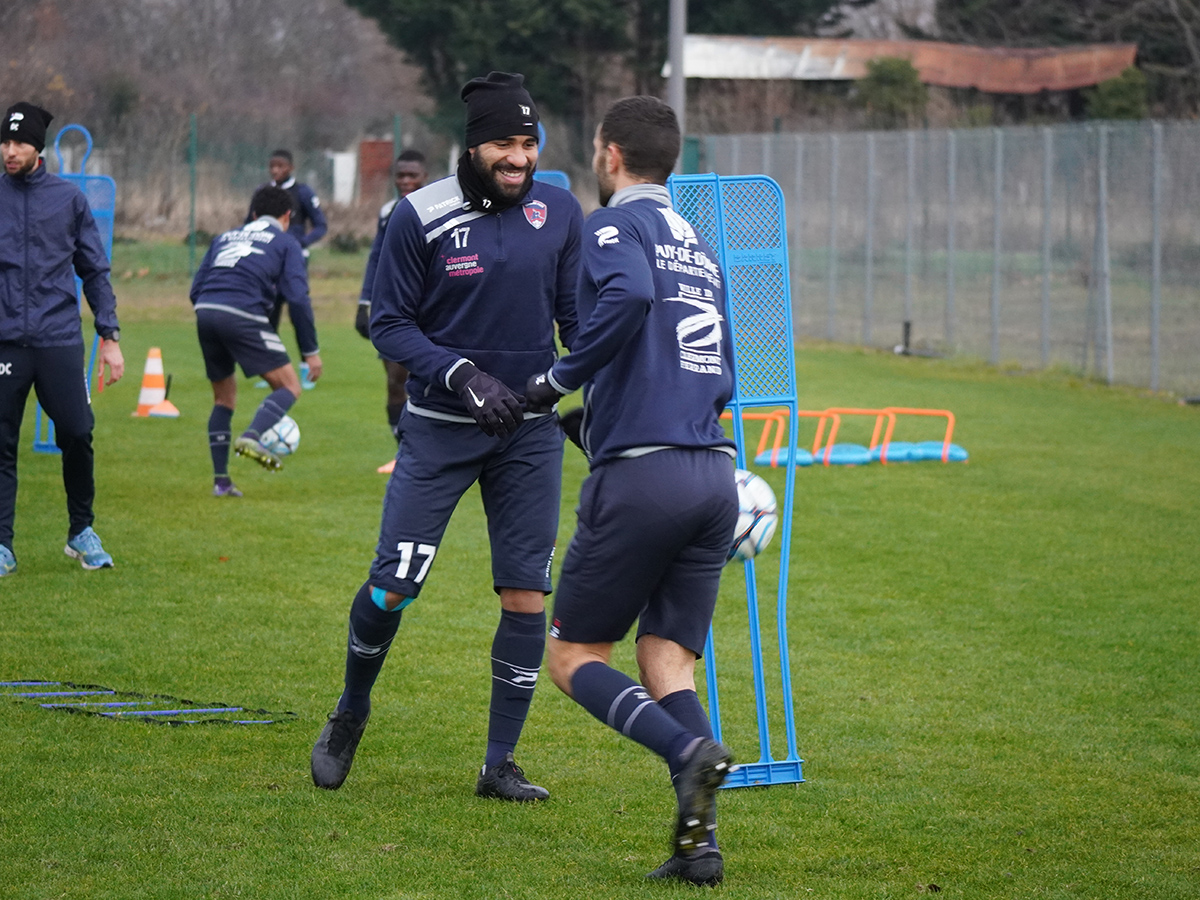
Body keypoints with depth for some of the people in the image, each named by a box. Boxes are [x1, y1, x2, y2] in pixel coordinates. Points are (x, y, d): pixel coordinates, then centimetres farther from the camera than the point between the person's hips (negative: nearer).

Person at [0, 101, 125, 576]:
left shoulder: (68, 198, 8)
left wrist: (110, 337, 6)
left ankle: (82, 533, 14)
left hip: (60, 339, 0)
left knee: (77, 435, -5)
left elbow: (94, 270, 12)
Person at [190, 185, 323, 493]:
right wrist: (311, 351, 5)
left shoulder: (226, 236, 29)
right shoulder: (286, 243, 14)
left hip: (205, 313, 6)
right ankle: (252, 437, -21)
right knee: (289, 387, 4)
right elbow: (298, 298, 2)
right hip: (244, 315, -5)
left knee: (224, 399, 20)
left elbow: (196, 289, 22)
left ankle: (221, 481, 16)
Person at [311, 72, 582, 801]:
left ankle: (501, 764, 9)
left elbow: (578, 317, 8)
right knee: (394, 584, -6)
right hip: (440, 426, -2)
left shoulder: (559, 213, 0)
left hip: (529, 429, 2)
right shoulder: (421, 217, -9)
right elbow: (390, 325, -6)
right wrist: (461, 375, -20)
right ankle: (351, 714, 22)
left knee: (527, 594, -1)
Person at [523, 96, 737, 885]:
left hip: (640, 474, -7)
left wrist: (559, 381, -14)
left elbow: (629, 296, -25)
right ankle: (700, 841, -9)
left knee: (573, 656, 5)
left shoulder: (616, 225, -2)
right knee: (668, 663, 8)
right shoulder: (698, 244, 22)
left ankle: (690, 750, -20)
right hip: (715, 474, 7)